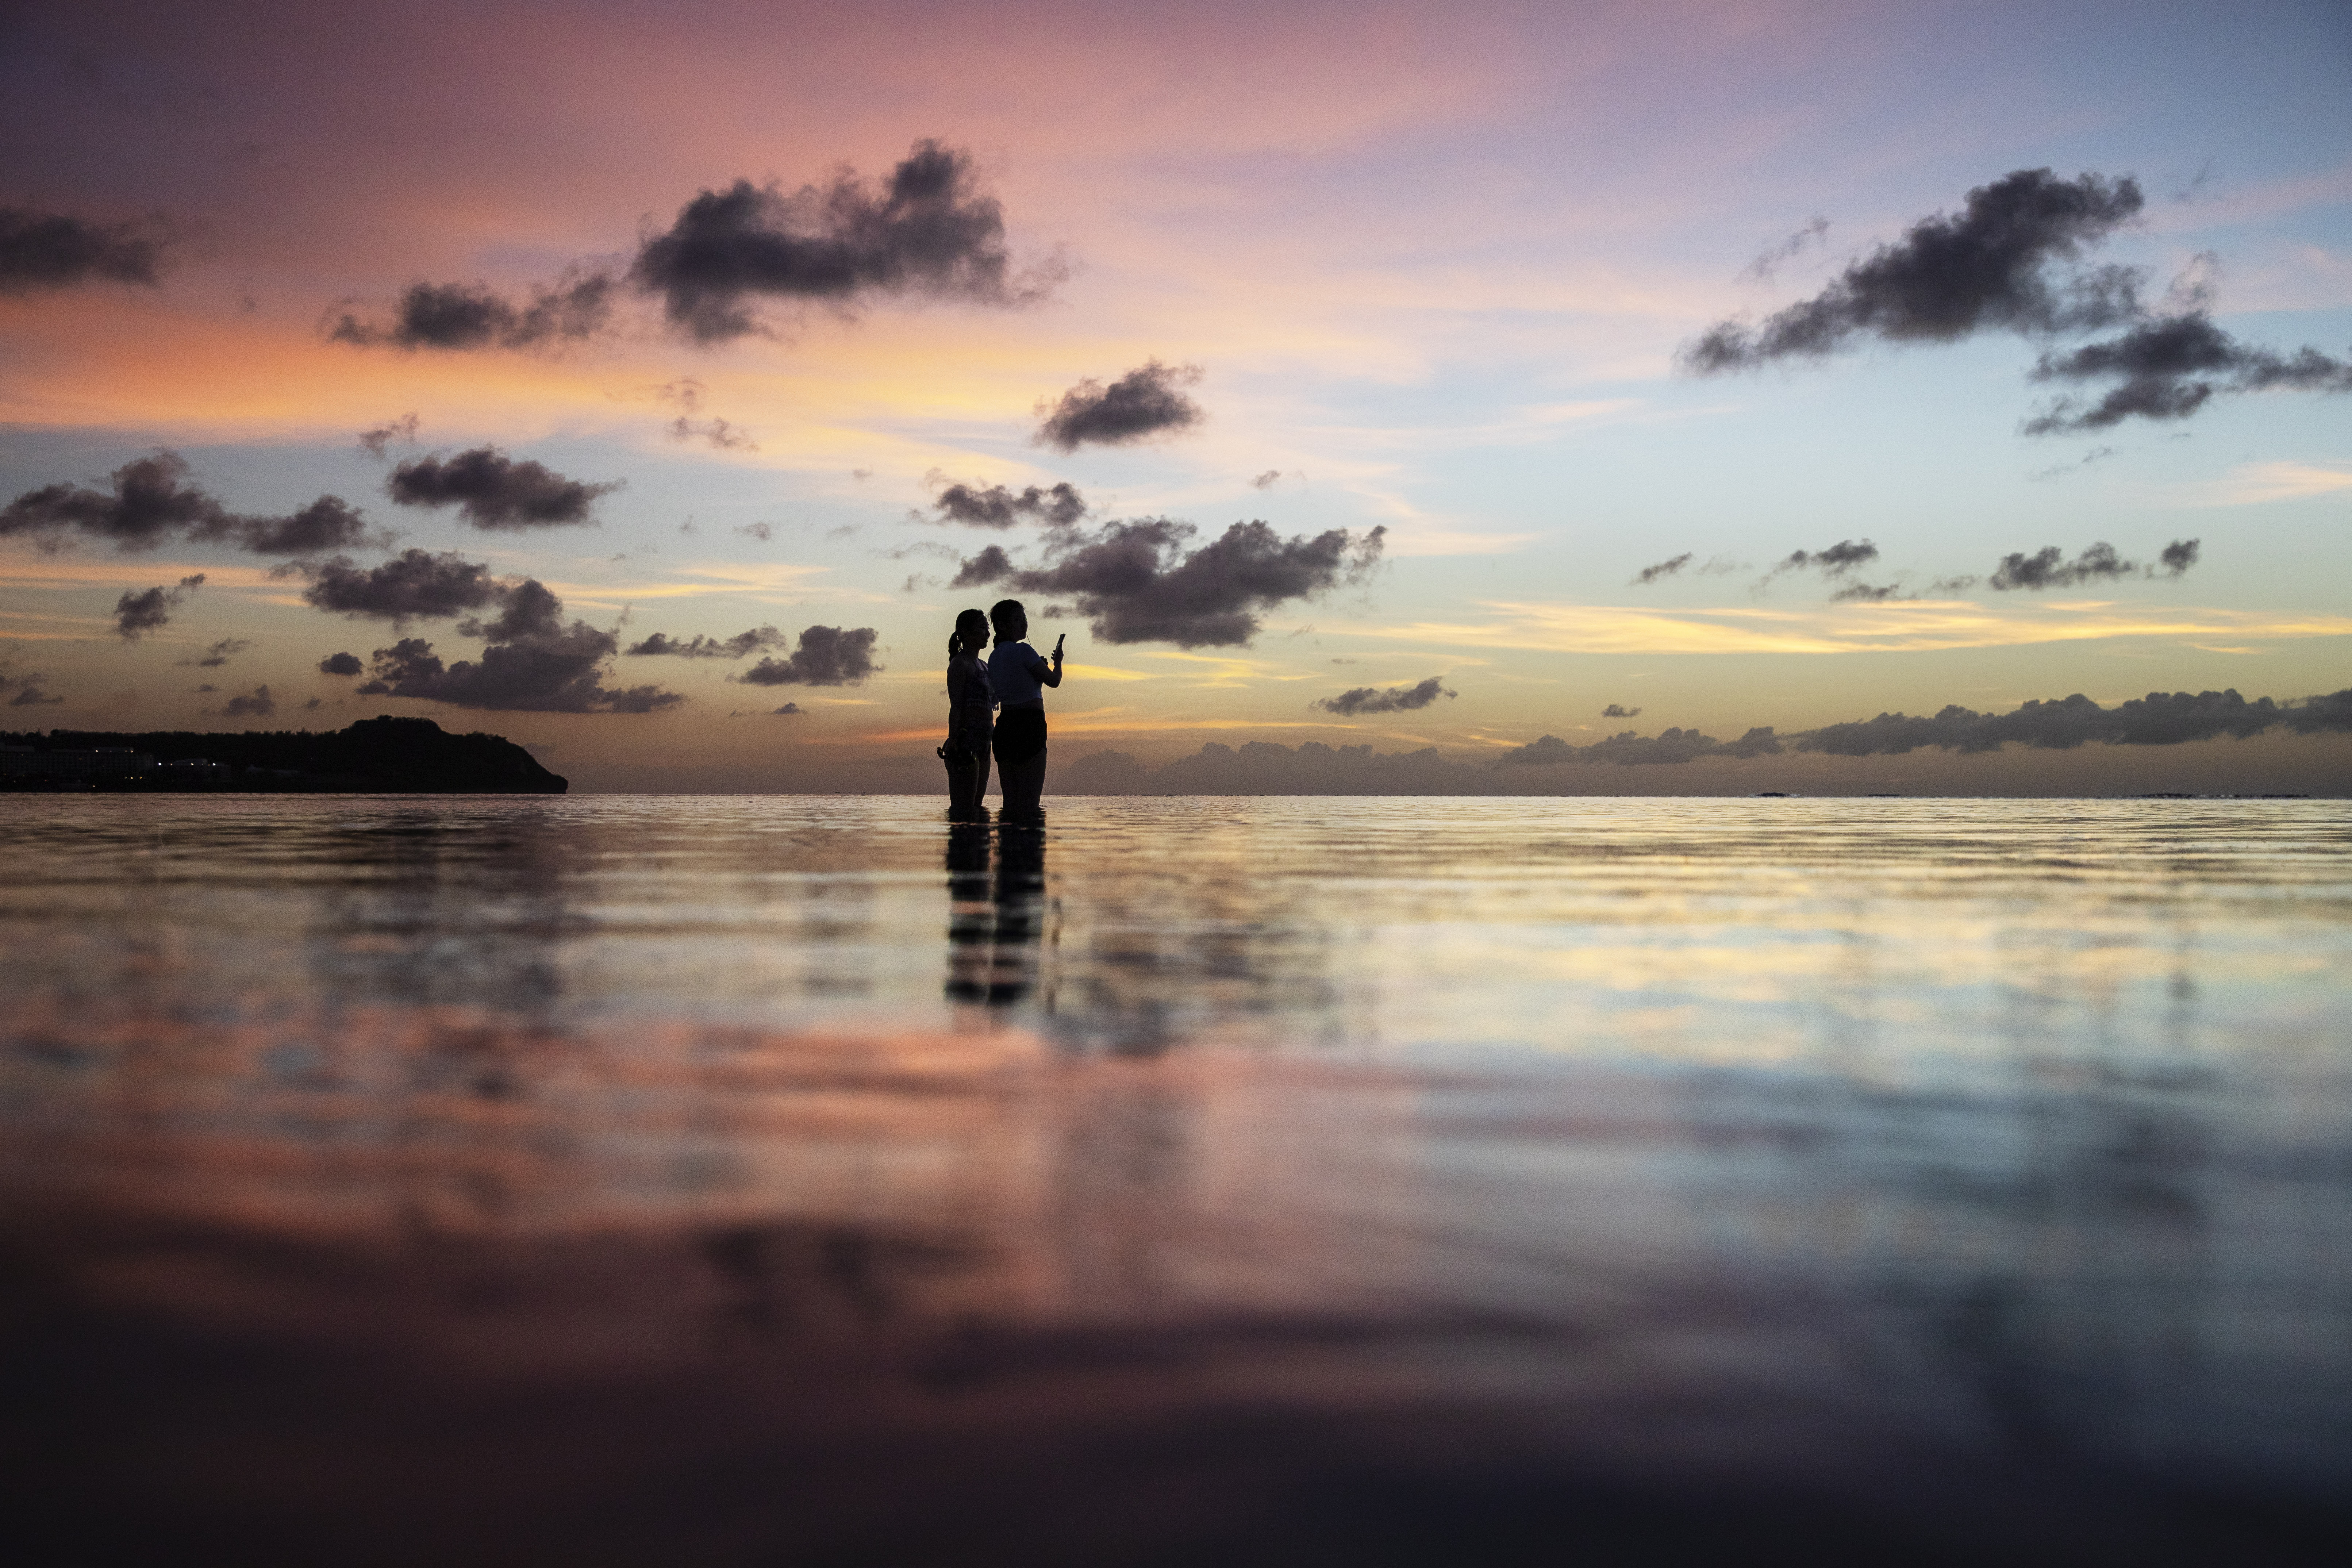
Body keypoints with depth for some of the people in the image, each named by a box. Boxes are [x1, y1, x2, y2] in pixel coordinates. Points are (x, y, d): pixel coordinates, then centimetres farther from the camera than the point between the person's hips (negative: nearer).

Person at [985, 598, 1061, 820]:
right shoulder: (1023, 650, -10)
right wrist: (1058, 661, 14)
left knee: (1011, 799, 9)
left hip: (1004, 724, 8)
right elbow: (1053, 681, -9)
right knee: (1029, 801, -9)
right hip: (1029, 725, -8)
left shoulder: (994, 656, 16)